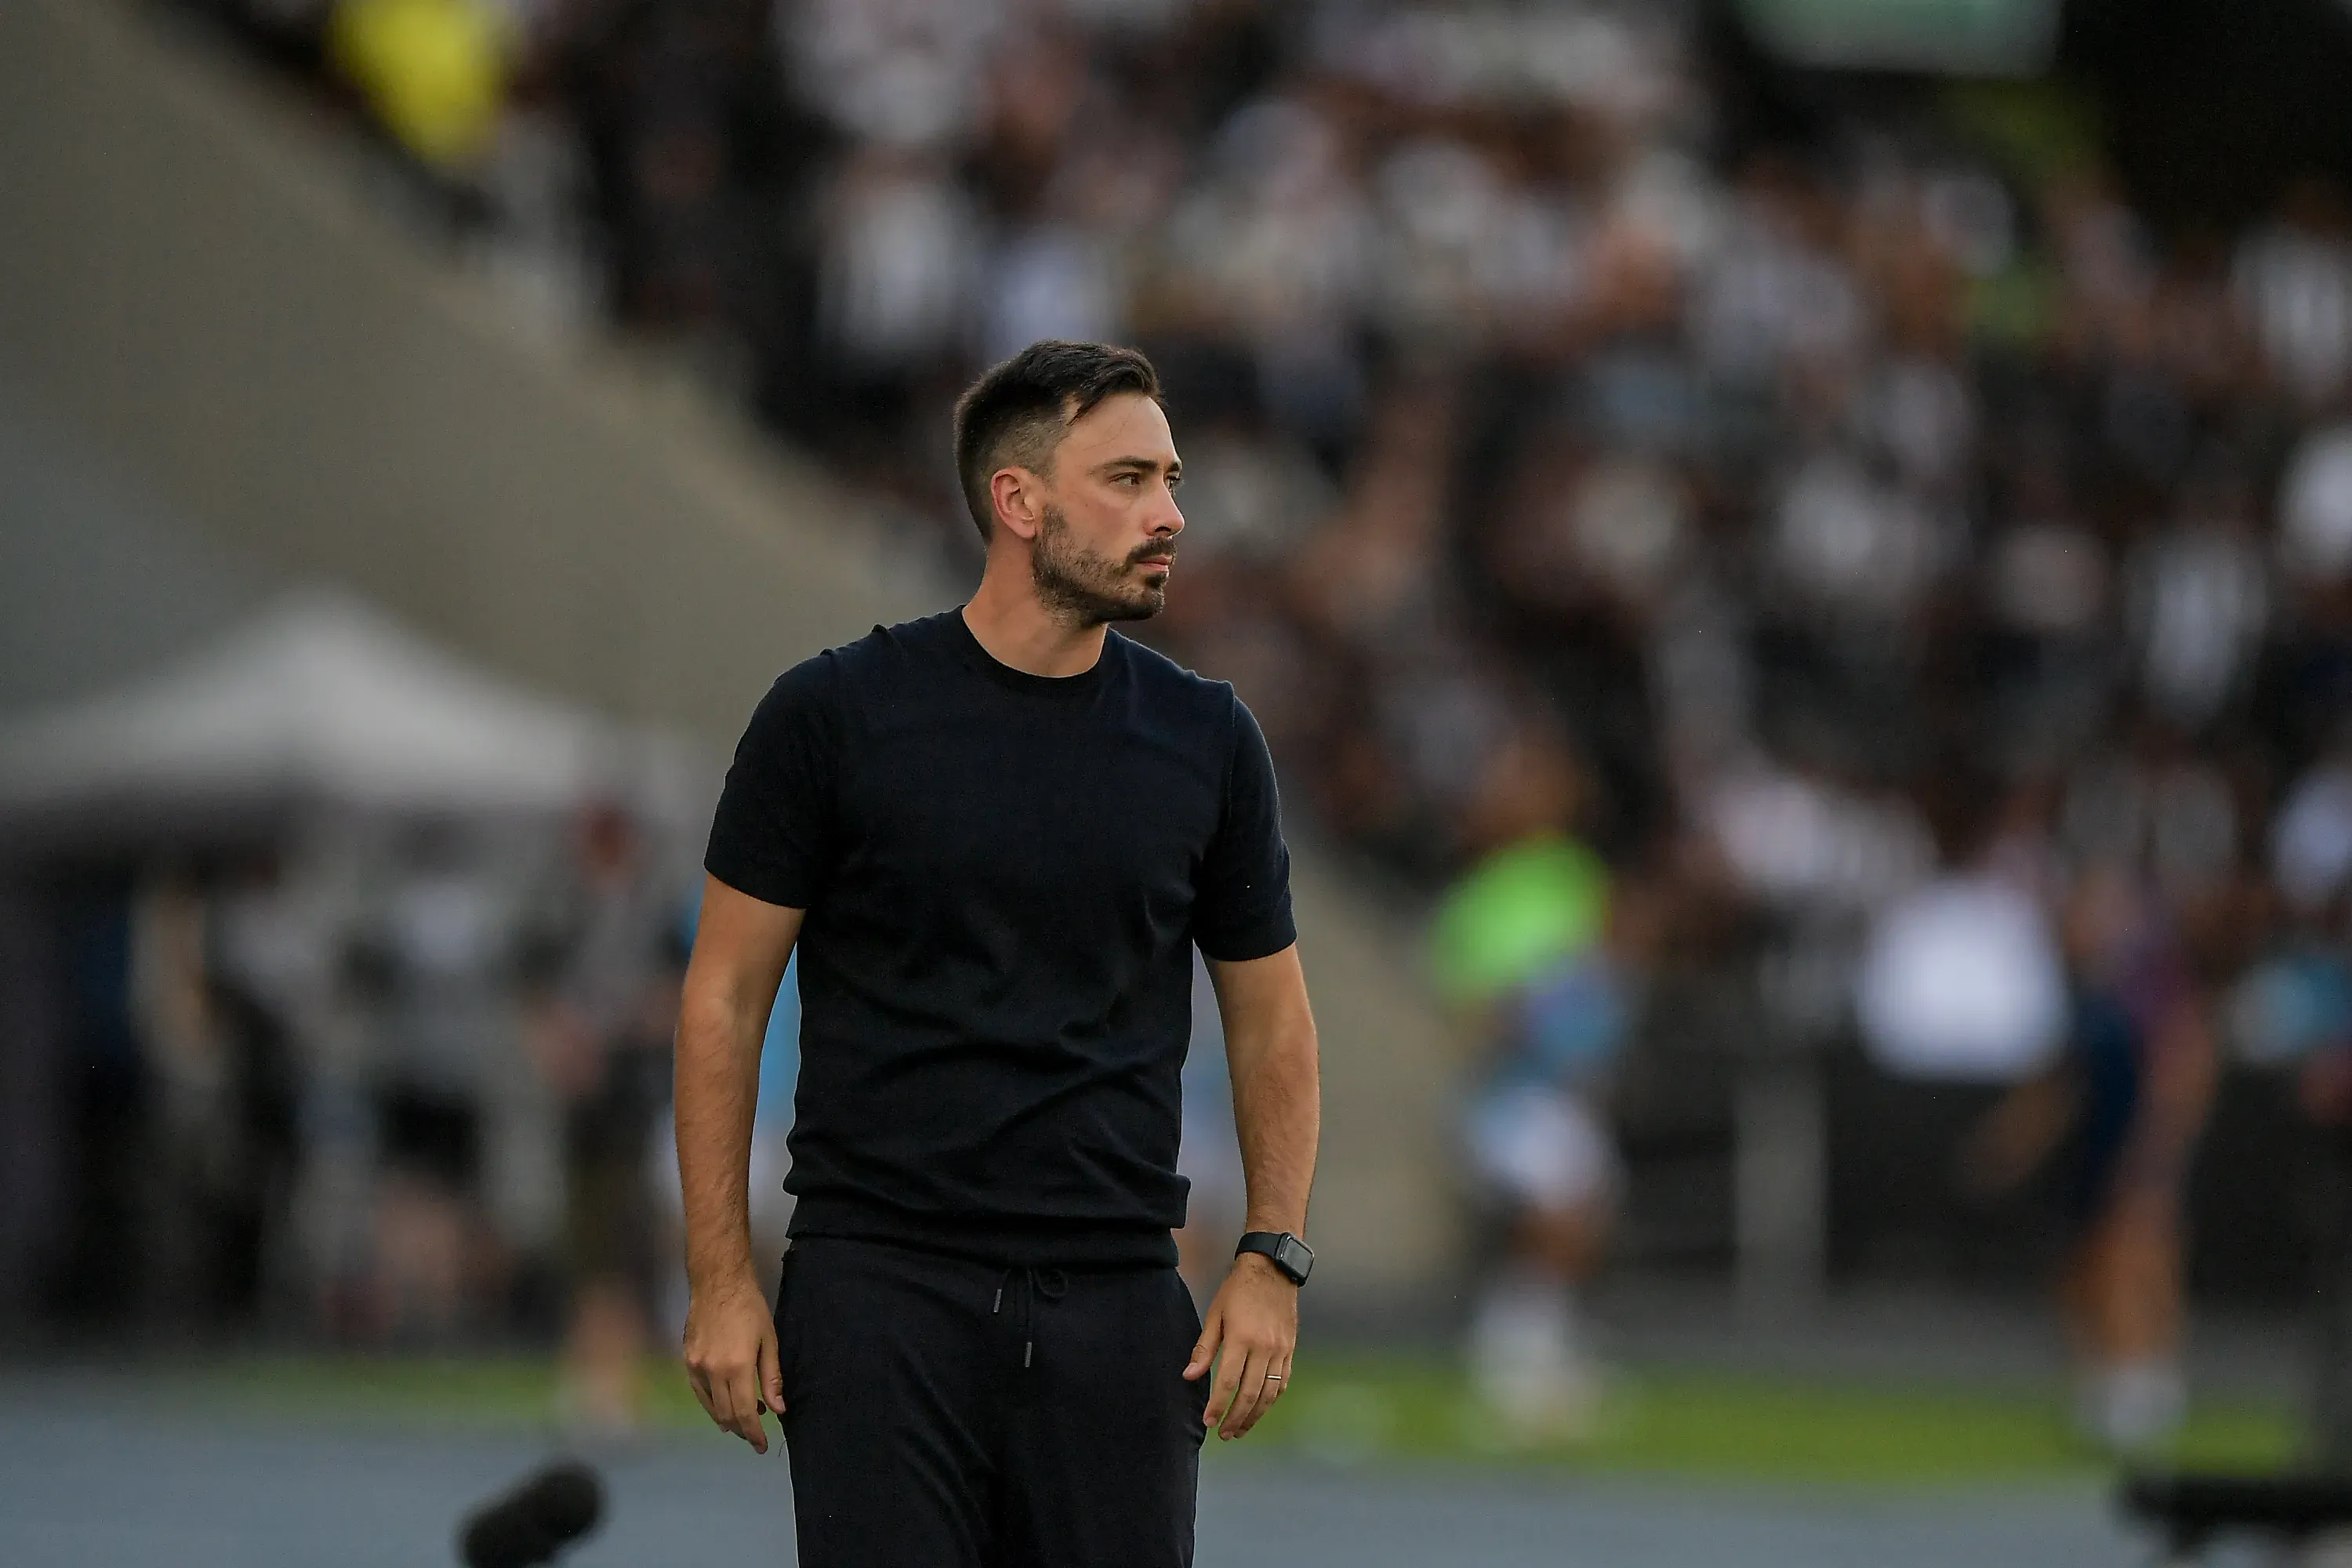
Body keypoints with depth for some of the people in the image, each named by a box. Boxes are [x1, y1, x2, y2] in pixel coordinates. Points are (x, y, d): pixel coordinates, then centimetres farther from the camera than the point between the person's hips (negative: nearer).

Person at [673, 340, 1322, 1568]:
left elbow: (1268, 1015, 14)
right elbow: (726, 997, 1)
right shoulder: (836, 717, -3)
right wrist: (720, 1279, -4)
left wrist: (1271, 1258, 2)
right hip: (884, 1285, -3)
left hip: (1112, 1299, 3)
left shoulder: (1205, 741, 6)